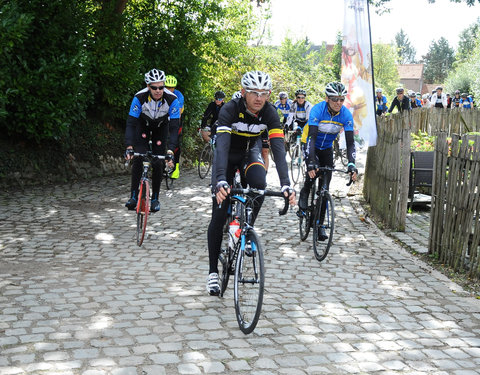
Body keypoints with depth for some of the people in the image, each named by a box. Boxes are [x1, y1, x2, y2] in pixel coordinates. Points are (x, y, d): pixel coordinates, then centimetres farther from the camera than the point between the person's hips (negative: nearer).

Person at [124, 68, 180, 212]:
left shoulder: (172, 100, -33)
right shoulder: (139, 98, -33)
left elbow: (174, 128, -35)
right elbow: (130, 123, -33)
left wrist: (170, 152, -46)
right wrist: (129, 147, -45)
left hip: (161, 127, 0)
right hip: (143, 125, 0)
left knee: (158, 163, -7)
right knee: (138, 158, -18)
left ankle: (155, 199, 9)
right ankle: (133, 196, -11)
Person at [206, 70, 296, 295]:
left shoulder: (269, 113, -23)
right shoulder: (230, 109, -31)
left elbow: (278, 148, -30)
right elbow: (222, 146, -42)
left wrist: (286, 184, -43)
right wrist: (220, 181, -57)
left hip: (250, 153, 2)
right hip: (228, 155, -2)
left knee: (259, 185, -32)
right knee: (218, 216, -7)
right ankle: (213, 271, 4)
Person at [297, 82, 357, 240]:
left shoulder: (346, 114, -21)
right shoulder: (317, 110, -29)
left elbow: (350, 142, -22)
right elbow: (312, 137, -36)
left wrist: (351, 164, -36)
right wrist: (311, 162, -47)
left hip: (327, 149, 3)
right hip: (312, 147, -3)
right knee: (313, 171, -32)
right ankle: (303, 197, -2)